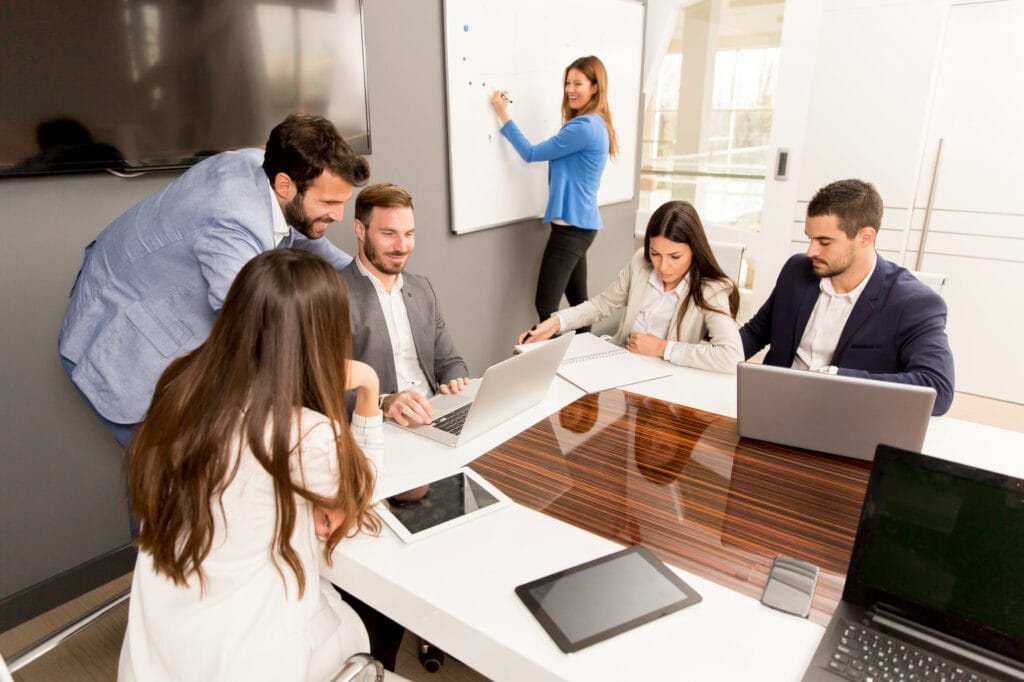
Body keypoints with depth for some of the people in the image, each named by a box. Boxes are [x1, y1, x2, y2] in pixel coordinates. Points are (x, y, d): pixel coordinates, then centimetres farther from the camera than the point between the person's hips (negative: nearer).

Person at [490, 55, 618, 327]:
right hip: (580, 223, 10)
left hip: (572, 225, -10)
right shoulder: (594, 124, 14)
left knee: (546, 305, -9)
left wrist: (503, 115, -6)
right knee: (578, 301, 15)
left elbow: (531, 154, -12)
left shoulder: (584, 126, -17)